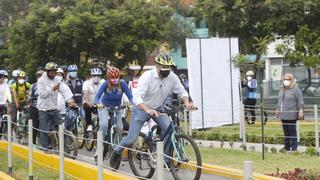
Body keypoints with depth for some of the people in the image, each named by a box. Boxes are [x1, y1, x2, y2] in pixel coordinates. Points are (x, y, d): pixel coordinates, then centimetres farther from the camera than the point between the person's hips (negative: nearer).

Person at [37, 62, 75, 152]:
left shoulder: (57, 80, 1)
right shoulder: (41, 80, -9)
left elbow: (64, 89, -12)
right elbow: (42, 93, -17)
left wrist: (69, 99, -26)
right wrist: (52, 89, -25)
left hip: (54, 108, 4)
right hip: (43, 108, -4)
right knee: (44, 129, 0)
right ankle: (45, 147, 10)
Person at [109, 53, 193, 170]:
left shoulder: (172, 77, -15)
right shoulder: (147, 76, -28)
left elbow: (182, 91, -3)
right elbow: (137, 98, -35)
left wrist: (186, 103, -26)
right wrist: (147, 110, -52)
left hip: (158, 109, 4)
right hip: (142, 108, -3)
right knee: (131, 138, -4)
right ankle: (117, 152, 27)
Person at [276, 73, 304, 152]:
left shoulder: (296, 89, -6)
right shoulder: (282, 90, 18)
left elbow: (300, 101, -11)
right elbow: (279, 101, 28)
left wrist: (300, 111, -17)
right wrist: (277, 109, 28)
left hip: (291, 116, -8)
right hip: (283, 115, 8)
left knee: (292, 131, -6)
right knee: (286, 132, 12)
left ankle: (293, 148, -4)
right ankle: (287, 147, 18)